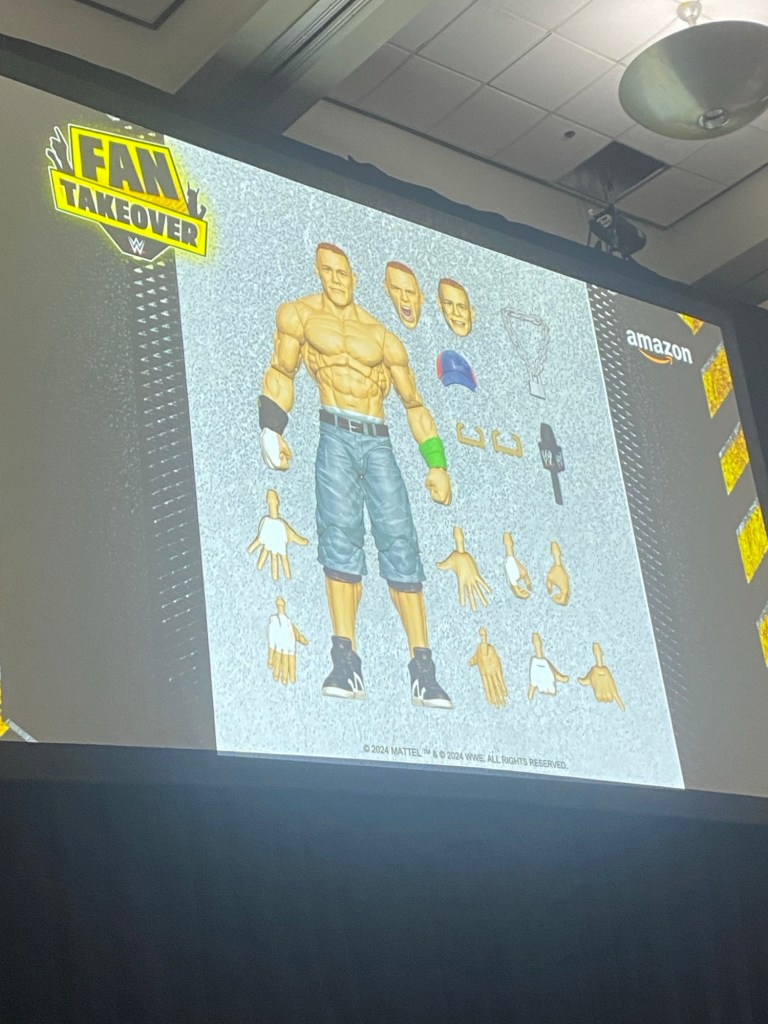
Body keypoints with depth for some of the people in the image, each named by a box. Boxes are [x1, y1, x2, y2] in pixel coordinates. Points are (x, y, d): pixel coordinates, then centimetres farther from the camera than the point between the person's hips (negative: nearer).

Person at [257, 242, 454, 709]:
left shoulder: (383, 338, 13)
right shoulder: (300, 315, 12)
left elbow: (414, 403, 15)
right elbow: (281, 372, 12)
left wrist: (437, 464, 9)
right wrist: (271, 429, -2)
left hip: (379, 443, 1)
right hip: (336, 437, -1)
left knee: (400, 543, -9)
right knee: (341, 534, -18)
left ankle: (423, 670, -12)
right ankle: (346, 662, -21)